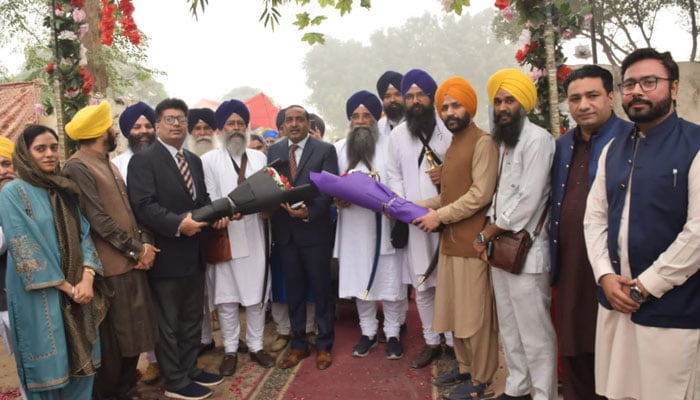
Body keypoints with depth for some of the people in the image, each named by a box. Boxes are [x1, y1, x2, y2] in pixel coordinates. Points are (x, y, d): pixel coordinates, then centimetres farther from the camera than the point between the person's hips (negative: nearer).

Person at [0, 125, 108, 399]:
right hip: (40, 295, -5)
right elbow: (23, 248, -14)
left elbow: (83, 234, 4)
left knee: (80, 360, 11)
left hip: (77, 290, 5)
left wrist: (87, 278, -12)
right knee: (49, 367, 5)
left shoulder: (65, 190, 10)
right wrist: (67, 287, -14)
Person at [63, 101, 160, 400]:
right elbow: (98, 219, -18)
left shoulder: (107, 163, 16)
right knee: (113, 339, 5)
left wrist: (142, 244, 1)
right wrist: (137, 249, -13)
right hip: (110, 266, -8)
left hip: (130, 261, 8)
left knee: (133, 333, 16)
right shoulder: (78, 167, -13)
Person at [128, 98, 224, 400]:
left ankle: (189, 369, 35)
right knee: (168, 324, 7)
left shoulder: (194, 160, 15)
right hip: (166, 255, -8)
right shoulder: (143, 160, -11)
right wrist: (178, 224, -31)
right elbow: (143, 205, -21)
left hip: (194, 254, 8)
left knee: (192, 319, 19)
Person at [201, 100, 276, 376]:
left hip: (254, 236, 3)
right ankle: (230, 351, 20)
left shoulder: (260, 158, 11)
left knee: (257, 295, 9)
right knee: (226, 297, 5)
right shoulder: (209, 160, 1)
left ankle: (256, 346, 25)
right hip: (224, 237, -2)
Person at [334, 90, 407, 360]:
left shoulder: (389, 145, -2)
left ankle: (393, 334, 21)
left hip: (386, 224, -3)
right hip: (354, 227, 3)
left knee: (390, 280, 4)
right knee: (359, 280, 11)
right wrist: (337, 197, -12)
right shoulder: (339, 148, 8)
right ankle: (368, 332, 27)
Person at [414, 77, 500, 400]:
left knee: (476, 313, 1)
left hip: (472, 241, -8)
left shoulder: (483, 142, -9)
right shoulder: (453, 145, 18)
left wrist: (439, 216, -14)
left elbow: (480, 194, -18)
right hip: (450, 241, 8)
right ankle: (465, 368, 30)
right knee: (457, 311, 15)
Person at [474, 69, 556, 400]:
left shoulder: (537, 139, -12)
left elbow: (527, 202, -18)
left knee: (535, 332, 0)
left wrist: (486, 234, -10)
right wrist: (489, 233, 0)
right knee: (509, 327, 17)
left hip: (525, 249, -8)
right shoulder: (503, 141, 15)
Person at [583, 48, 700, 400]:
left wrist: (645, 286, -13)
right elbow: (594, 217, 9)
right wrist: (605, 275, -5)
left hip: (671, 309, -5)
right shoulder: (614, 150, 12)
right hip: (615, 301, 5)